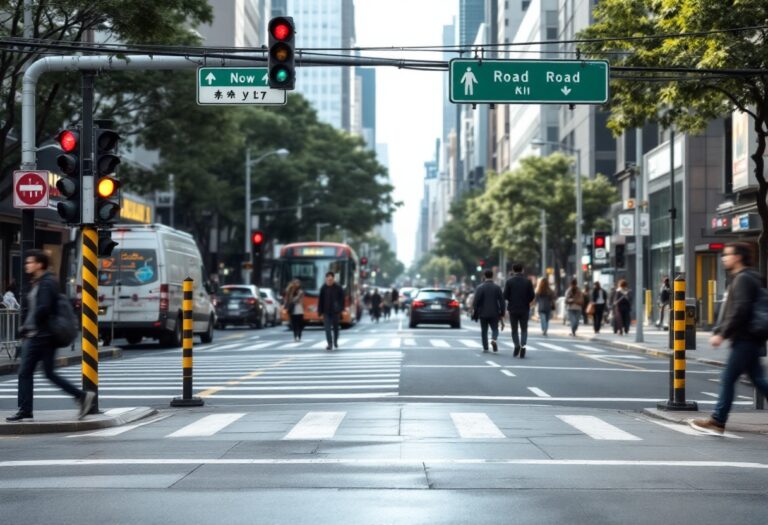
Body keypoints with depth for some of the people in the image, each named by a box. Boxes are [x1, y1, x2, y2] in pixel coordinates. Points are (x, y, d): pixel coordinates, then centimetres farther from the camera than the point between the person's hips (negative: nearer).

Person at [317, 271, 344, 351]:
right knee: (327, 328, -8)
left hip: (335, 312, 0)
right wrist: (320, 311, -1)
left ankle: (335, 341, 36)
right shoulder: (323, 288, -3)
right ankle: (330, 344, -8)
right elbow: (320, 300, 1)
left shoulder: (338, 288, -6)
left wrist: (340, 310, -9)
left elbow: (342, 300, -2)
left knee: (335, 328, 15)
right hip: (326, 312, 0)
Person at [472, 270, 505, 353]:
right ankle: (494, 339, -21)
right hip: (494, 313, 1)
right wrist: (502, 312, 3)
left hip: (483, 313, -1)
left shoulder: (480, 287, -7)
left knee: (484, 330, 9)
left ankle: (485, 347, 6)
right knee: (495, 328, 9)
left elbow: (476, 301, -9)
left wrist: (475, 312, -2)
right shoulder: (497, 287, -1)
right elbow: (501, 300, -2)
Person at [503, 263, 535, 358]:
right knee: (524, 329, 8)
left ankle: (517, 345, -6)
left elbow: (505, 296, -7)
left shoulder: (509, 281, -6)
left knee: (514, 329, 12)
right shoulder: (528, 281, -2)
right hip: (525, 309, 1)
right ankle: (523, 345, -12)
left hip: (513, 308, -1)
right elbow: (532, 295, -5)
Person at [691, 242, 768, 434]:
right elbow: (729, 311, 22)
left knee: (728, 379, -6)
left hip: (744, 341, -10)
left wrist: (722, 334, -20)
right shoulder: (740, 279, 19)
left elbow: (740, 310, -22)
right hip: (748, 340, 10)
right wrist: (718, 331, 16)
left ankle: (718, 421, -3)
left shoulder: (743, 279, -13)